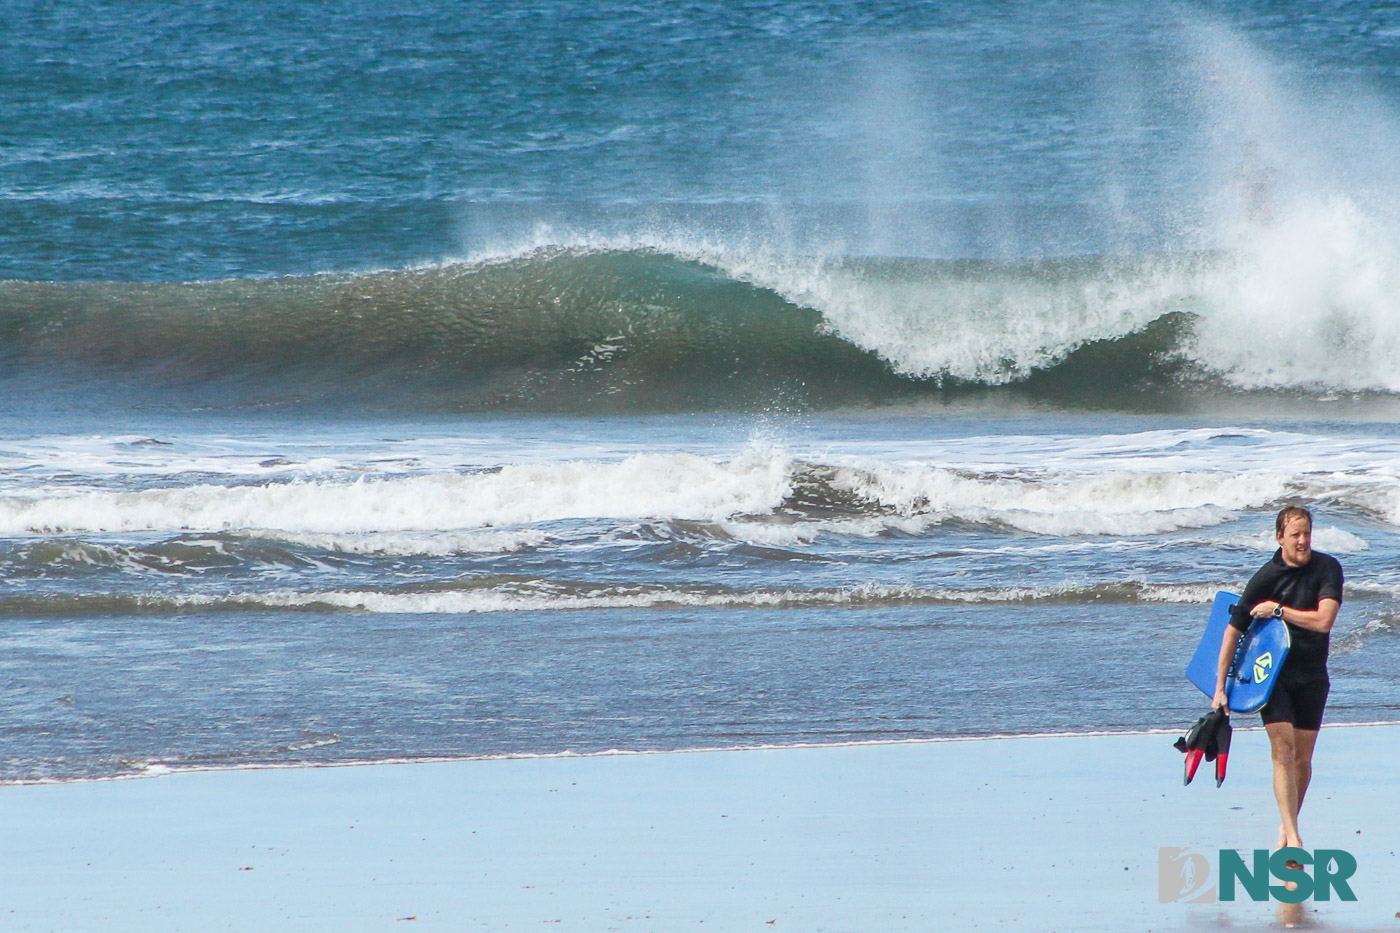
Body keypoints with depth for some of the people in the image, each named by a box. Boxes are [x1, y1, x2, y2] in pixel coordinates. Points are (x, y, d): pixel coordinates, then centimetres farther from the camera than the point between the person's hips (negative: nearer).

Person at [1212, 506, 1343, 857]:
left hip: (1312, 676, 2)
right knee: (1283, 750, -15)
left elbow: (1323, 620, -19)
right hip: (1274, 673, -2)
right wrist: (1220, 687, -7)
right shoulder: (1266, 578, -11)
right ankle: (1292, 838, -22)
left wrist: (1278, 610, -16)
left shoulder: (1328, 568, -7)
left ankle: (1286, 829, 26)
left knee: (1302, 758, 7)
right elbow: (1234, 630, -6)